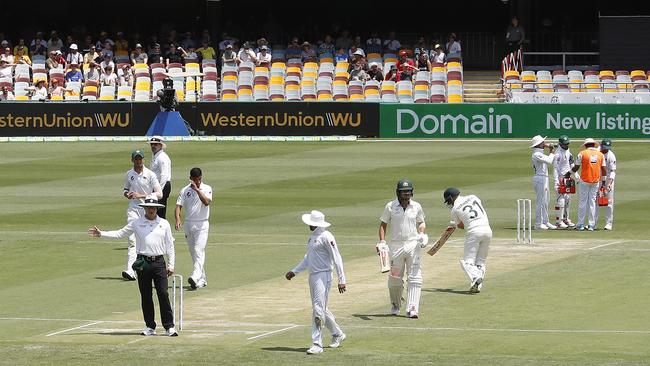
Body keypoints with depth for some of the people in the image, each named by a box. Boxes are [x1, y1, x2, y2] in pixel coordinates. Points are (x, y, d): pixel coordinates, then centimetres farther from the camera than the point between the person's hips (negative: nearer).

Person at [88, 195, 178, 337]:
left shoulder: (164, 224, 8)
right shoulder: (136, 223, 8)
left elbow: (169, 245, 10)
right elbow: (119, 234, 8)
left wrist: (171, 265, 6)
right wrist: (101, 234, -2)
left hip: (159, 262, -1)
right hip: (143, 262, 1)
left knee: (163, 294, -8)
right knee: (145, 296, 4)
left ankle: (169, 327, -6)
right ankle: (150, 327, 12)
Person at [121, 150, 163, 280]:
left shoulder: (150, 174, -4)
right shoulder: (129, 174, 8)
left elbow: (159, 194, -9)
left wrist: (141, 195, -18)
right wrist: (126, 194, -3)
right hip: (133, 209, 1)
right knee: (132, 239, -14)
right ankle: (130, 270, -24)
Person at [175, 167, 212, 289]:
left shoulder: (207, 189, -2)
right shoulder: (185, 190, 5)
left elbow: (207, 202, -20)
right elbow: (178, 206, -4)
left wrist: (197, 189, -23)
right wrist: (178, 220, -21)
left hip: (202, 224, -4)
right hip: (188, 224, 4)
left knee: (199, 250, -18)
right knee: (193, 252, 8)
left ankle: (195, 277, -30)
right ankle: (202, 279, 17)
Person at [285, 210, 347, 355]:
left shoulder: (326, 237, -15)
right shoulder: (312, 237, 14)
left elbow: (337, 259, -16)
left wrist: (341, 280, -19)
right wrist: (294, 271, 23)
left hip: (323, 276, -10)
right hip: (313, 276, 10)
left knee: (318, 309, -12)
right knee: (321, 309, 18)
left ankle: (317, 344, -12)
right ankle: (337, 334, 35)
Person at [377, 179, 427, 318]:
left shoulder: (416, 207, 5)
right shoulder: (390, 206, 0)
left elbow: (421, 222, 18)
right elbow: (383, 224, 5)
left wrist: (421, 234, -2)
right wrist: (382, 241, -8)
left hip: (413, 245, 1)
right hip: (395, 246, -1)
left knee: (415, 278, -9)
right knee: (394, 278, 5)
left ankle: (412, 309, -12)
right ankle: (395, 305, 29)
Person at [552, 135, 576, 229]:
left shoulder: (568, 152, 12)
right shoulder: (558, 154, -14)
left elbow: (572, 165, 20)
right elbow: (555, 168, -16)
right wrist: (556, 182, -22)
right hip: (561, 178, -9)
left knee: (568, 199, 12)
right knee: (561, 199, -10)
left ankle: (566, 219, 21)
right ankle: (558, 221, -7)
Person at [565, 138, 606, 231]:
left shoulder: (582, 154, -6)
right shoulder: (600, 154, 4)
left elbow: (576, 167, -1)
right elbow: (603, 169, 6)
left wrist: (569, 173, 18)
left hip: (584, 181, -3)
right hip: (596, 181, 3)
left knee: (582, 202, 3)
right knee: (592, 202, 8)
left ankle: (580, 224, 3)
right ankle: (591, 225, 7)